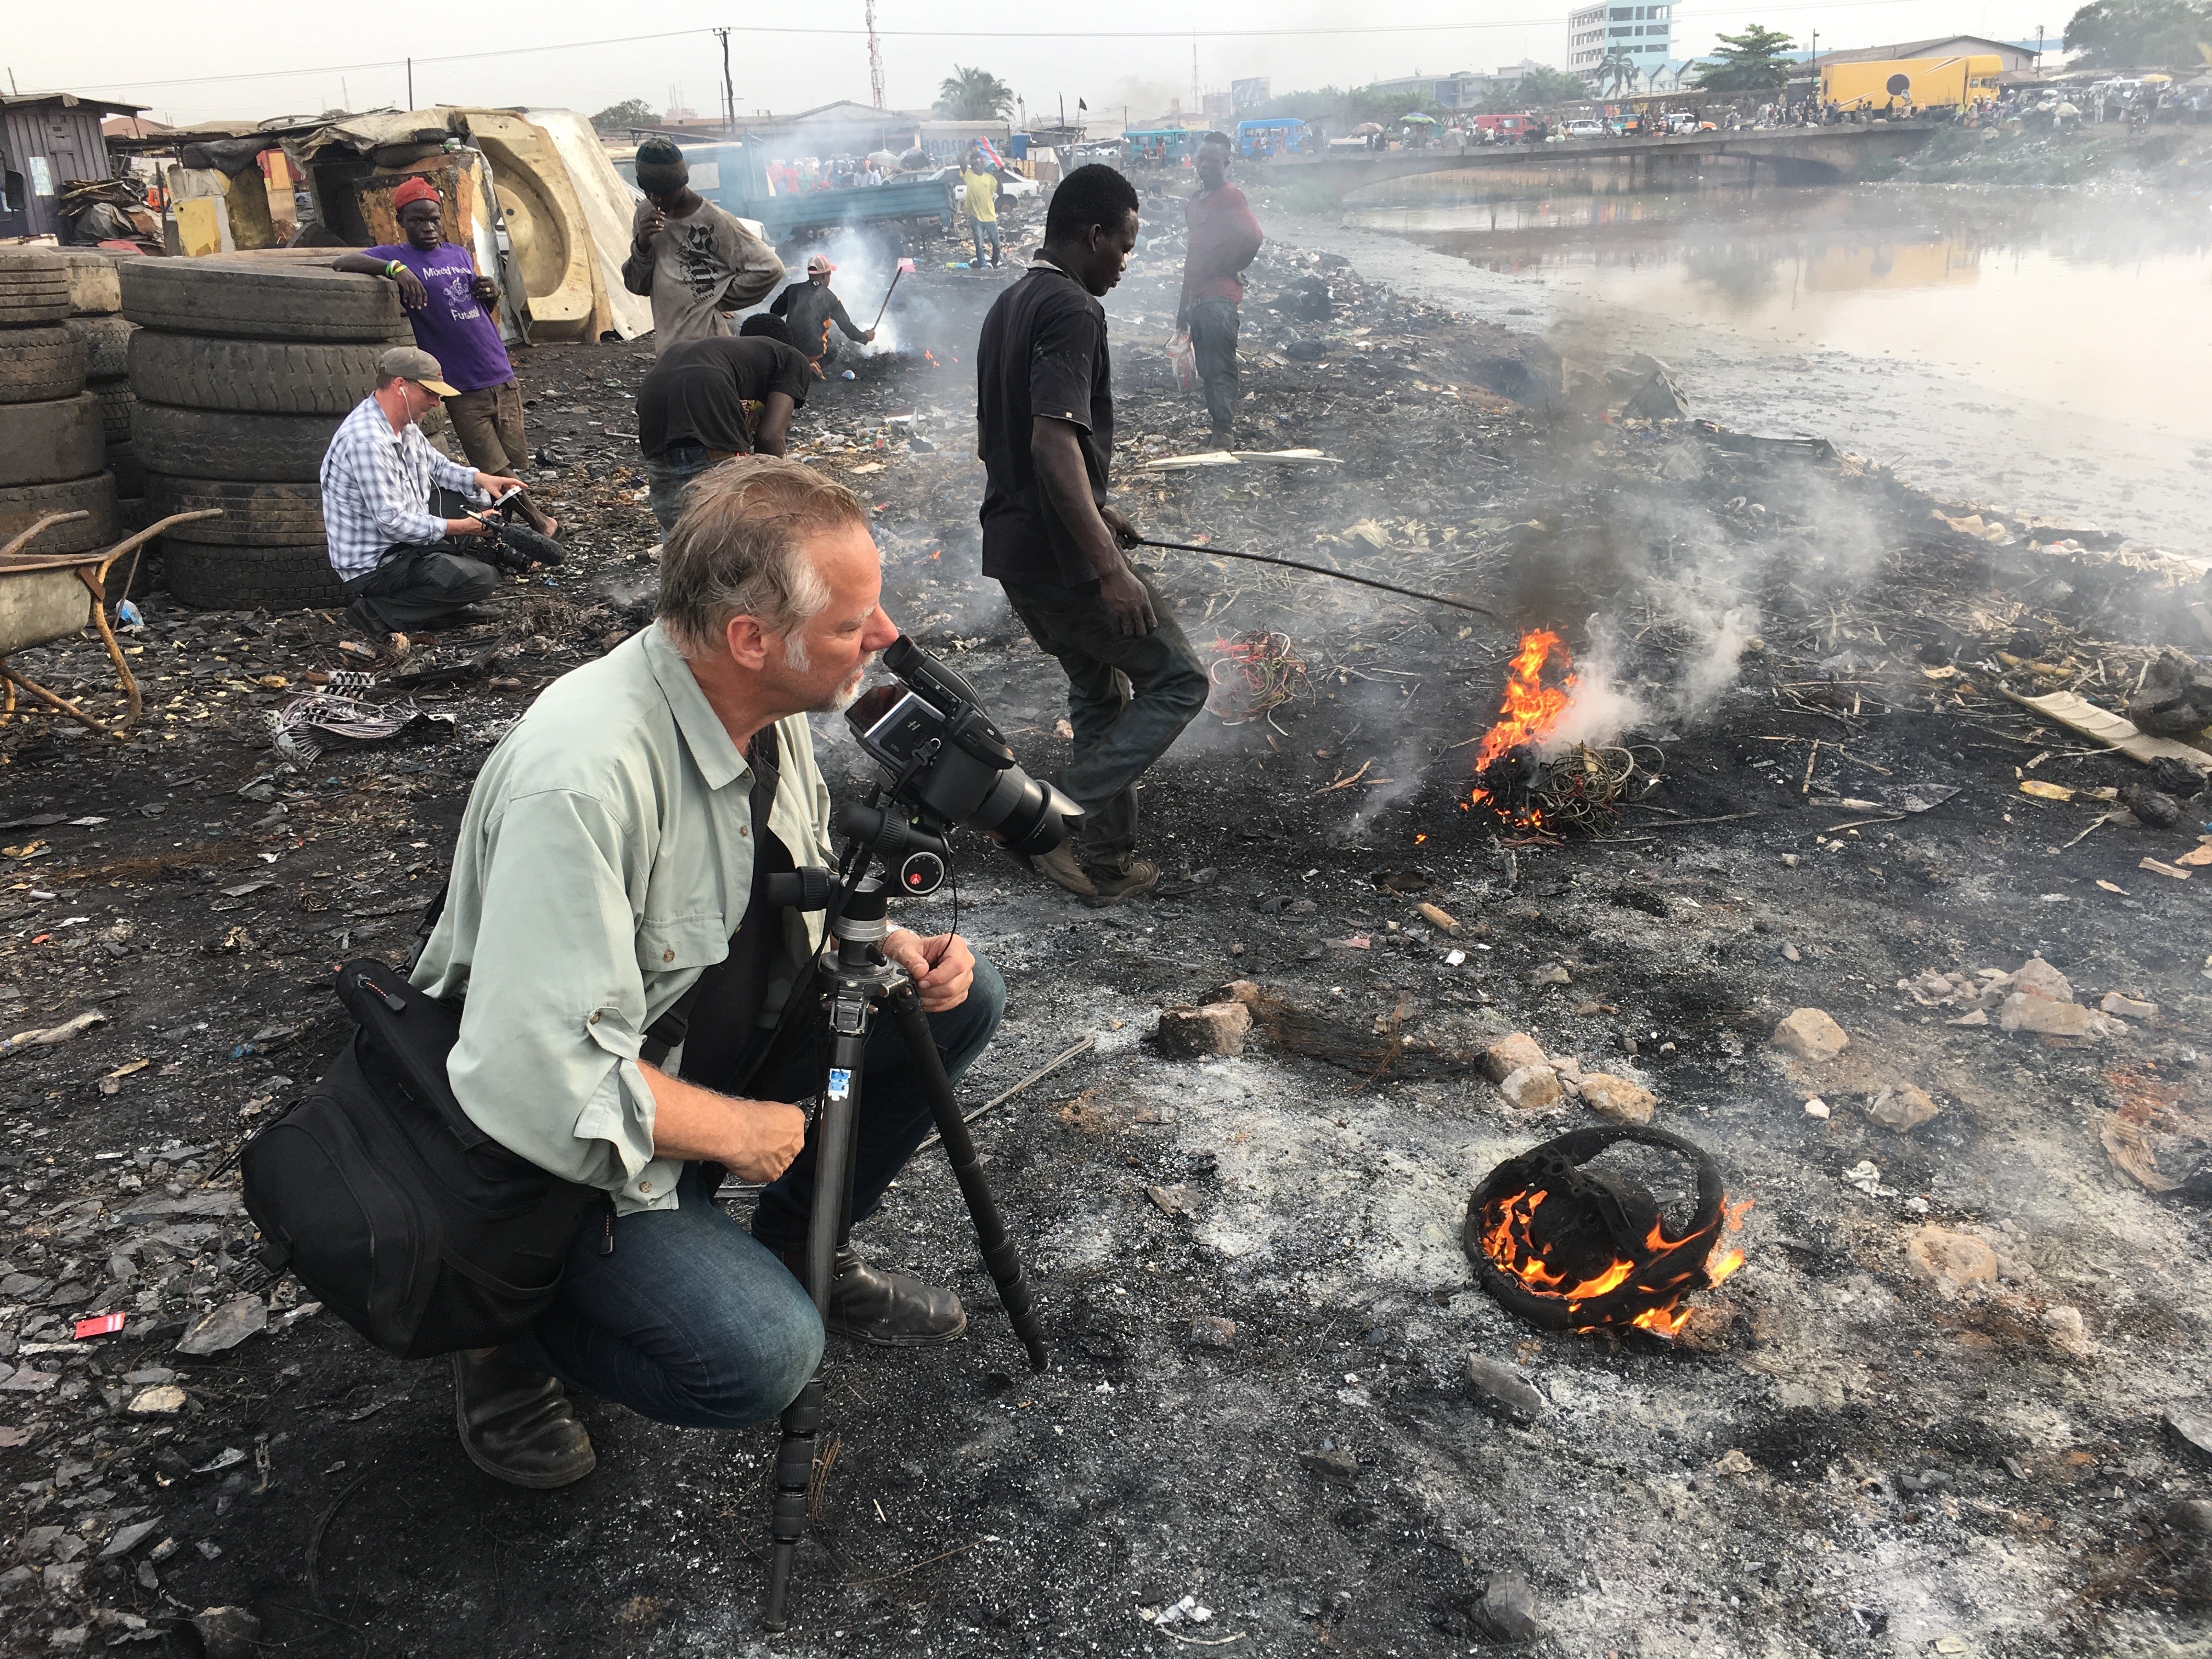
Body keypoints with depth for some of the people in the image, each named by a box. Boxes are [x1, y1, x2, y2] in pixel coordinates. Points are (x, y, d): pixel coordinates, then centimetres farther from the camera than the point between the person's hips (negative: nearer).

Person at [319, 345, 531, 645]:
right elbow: (393, 523, -28)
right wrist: (455, 527, -20)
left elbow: (435, 465, 22)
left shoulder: (404, 425, 3)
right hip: (375, 564, -11)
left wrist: (480, 478, 4)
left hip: (406, 538, 11)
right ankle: (379, 610, -12)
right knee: (481, 580, -22)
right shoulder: (367, 441, -27)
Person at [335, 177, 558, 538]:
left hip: (503, 379, 5)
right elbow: (342, 261, -16)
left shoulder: (461, 255, 14)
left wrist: (491, 295, 3)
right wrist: (395, 268, -31)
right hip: (463, 391, -4)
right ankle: (539, 521, 15)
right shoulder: (398, 256, -1)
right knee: (493, 470, -1)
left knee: (511, 464, 7)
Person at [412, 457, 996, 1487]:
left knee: (958, 995, -2)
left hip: (725, 1039, 8)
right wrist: (740, 1131, -22)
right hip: (579, 1143, -8)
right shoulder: (584, 773, -35)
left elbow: (800, 889, 11)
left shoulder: (768, 706, -8)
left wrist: (894, 946, -9)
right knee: (761, 1355, -25)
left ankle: (803, 1248, 17)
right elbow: (536, 1080, -35)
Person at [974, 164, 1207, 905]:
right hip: (1061, 553, -10)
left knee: (1099, 691, 21)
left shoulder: (1008, 306, 16)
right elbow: (1054, 443, -28)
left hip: (1013, 545, 10)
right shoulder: (1071, 310, -16)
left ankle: (1105, 861, 26)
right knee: (1177, 679, 2)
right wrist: (1111, 567, -30)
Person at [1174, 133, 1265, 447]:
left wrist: (1231, 268, -6)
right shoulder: (1194, 203, 21)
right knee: (1206, 370, 10)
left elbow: (1253, 236, -20)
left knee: (1220, 368, -11)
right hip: (1197, 298, 9)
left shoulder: (1231, 197, -6)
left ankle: (1223, 433, -12)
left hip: (1219, 298, -9)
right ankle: (1217, 428, 15)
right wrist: (1183, 306, 25)